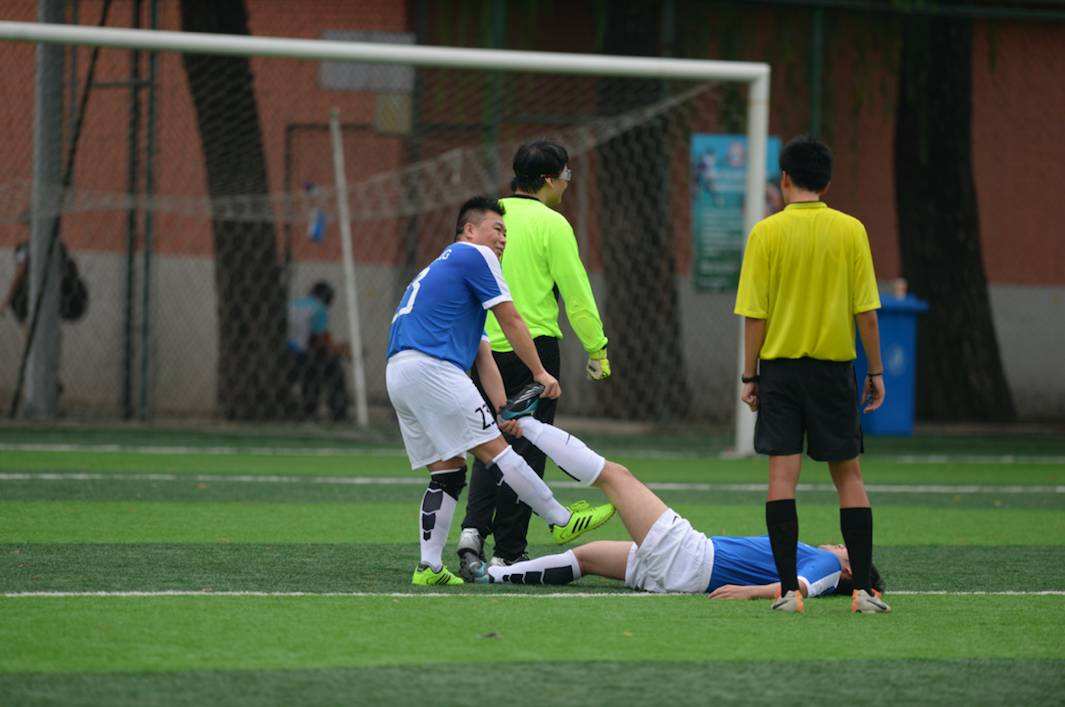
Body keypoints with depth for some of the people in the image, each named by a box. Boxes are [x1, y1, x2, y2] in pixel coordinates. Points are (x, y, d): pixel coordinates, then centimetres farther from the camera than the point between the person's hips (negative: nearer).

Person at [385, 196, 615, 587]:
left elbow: (482, 353, 25)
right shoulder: (474, 256, 3)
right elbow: (510, 321, 0)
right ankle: (562, 521, -4)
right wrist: (540, 372, 8)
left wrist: (503, 408, 19)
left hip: (397, 375, 10)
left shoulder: (440, 270, 32)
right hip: (429, 367, -10)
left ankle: (429, 567, 4)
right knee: (494, 449, -6)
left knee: (447, 472, 9)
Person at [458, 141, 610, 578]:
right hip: (533, 346, -5)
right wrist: (597, 349, 0)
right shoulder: (551, 225, -8)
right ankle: (508, 553, 4)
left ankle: (474, 528, -6)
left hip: (483, 349, 5)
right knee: (525, 450, 3)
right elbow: (577, 294, -9)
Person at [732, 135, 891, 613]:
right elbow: (866, 310, -2)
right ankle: (864, 588, 5)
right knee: (848, 475, 9)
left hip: (779, 364, -1)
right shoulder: (850, 230, -2)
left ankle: (789, 588, -7)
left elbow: (755, 314, -5)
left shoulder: (766, 233, -4)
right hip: (834, 365, 1)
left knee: (782, 475, -2)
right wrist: (876, 372, 6)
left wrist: (749, 376, 2)